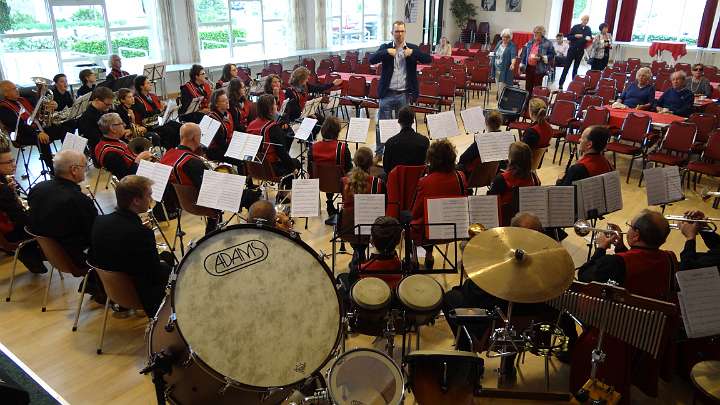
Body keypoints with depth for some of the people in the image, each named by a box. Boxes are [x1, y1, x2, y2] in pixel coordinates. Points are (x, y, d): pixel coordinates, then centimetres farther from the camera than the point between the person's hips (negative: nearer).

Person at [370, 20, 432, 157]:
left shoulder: (412, 48, 4)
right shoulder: (385, 47, 3)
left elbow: (429, 59, -6)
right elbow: (372, 60, -10)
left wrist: (412, 53, -19)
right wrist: (386, 52, -24)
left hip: (404, 94, 1)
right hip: (387, 93, -1)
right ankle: (379, 152, 18)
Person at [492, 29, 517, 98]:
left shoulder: (512, 46, -11)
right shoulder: (499, 43, 11)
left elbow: (513, 56, -27)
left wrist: (512, 64, -44)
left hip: (505, 71, -7)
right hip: (496, 70, 7)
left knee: (502, 88, -10)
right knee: (498, 88, 13)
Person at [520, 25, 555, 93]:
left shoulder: (547, 43, -5)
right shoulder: (530, 42, 12)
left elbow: (552, 55, -6)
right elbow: (525, 54, 17)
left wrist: (541, 58, -19)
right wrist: (522, 65, 14)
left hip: (539, 69, -5)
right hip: (529, 67, 5)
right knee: (528, 86, 11)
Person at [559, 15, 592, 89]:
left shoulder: (588, 29, 6)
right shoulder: (575, 27, -3)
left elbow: (590, 38, 9)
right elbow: (568, 37, -2)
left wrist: (589, 39, -13)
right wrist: (575, 36, -19)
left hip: (581, 51, 3)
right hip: (572, 49, -3)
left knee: (576, 67, 10)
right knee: (567, 66, -4)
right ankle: (561, 83, -3)